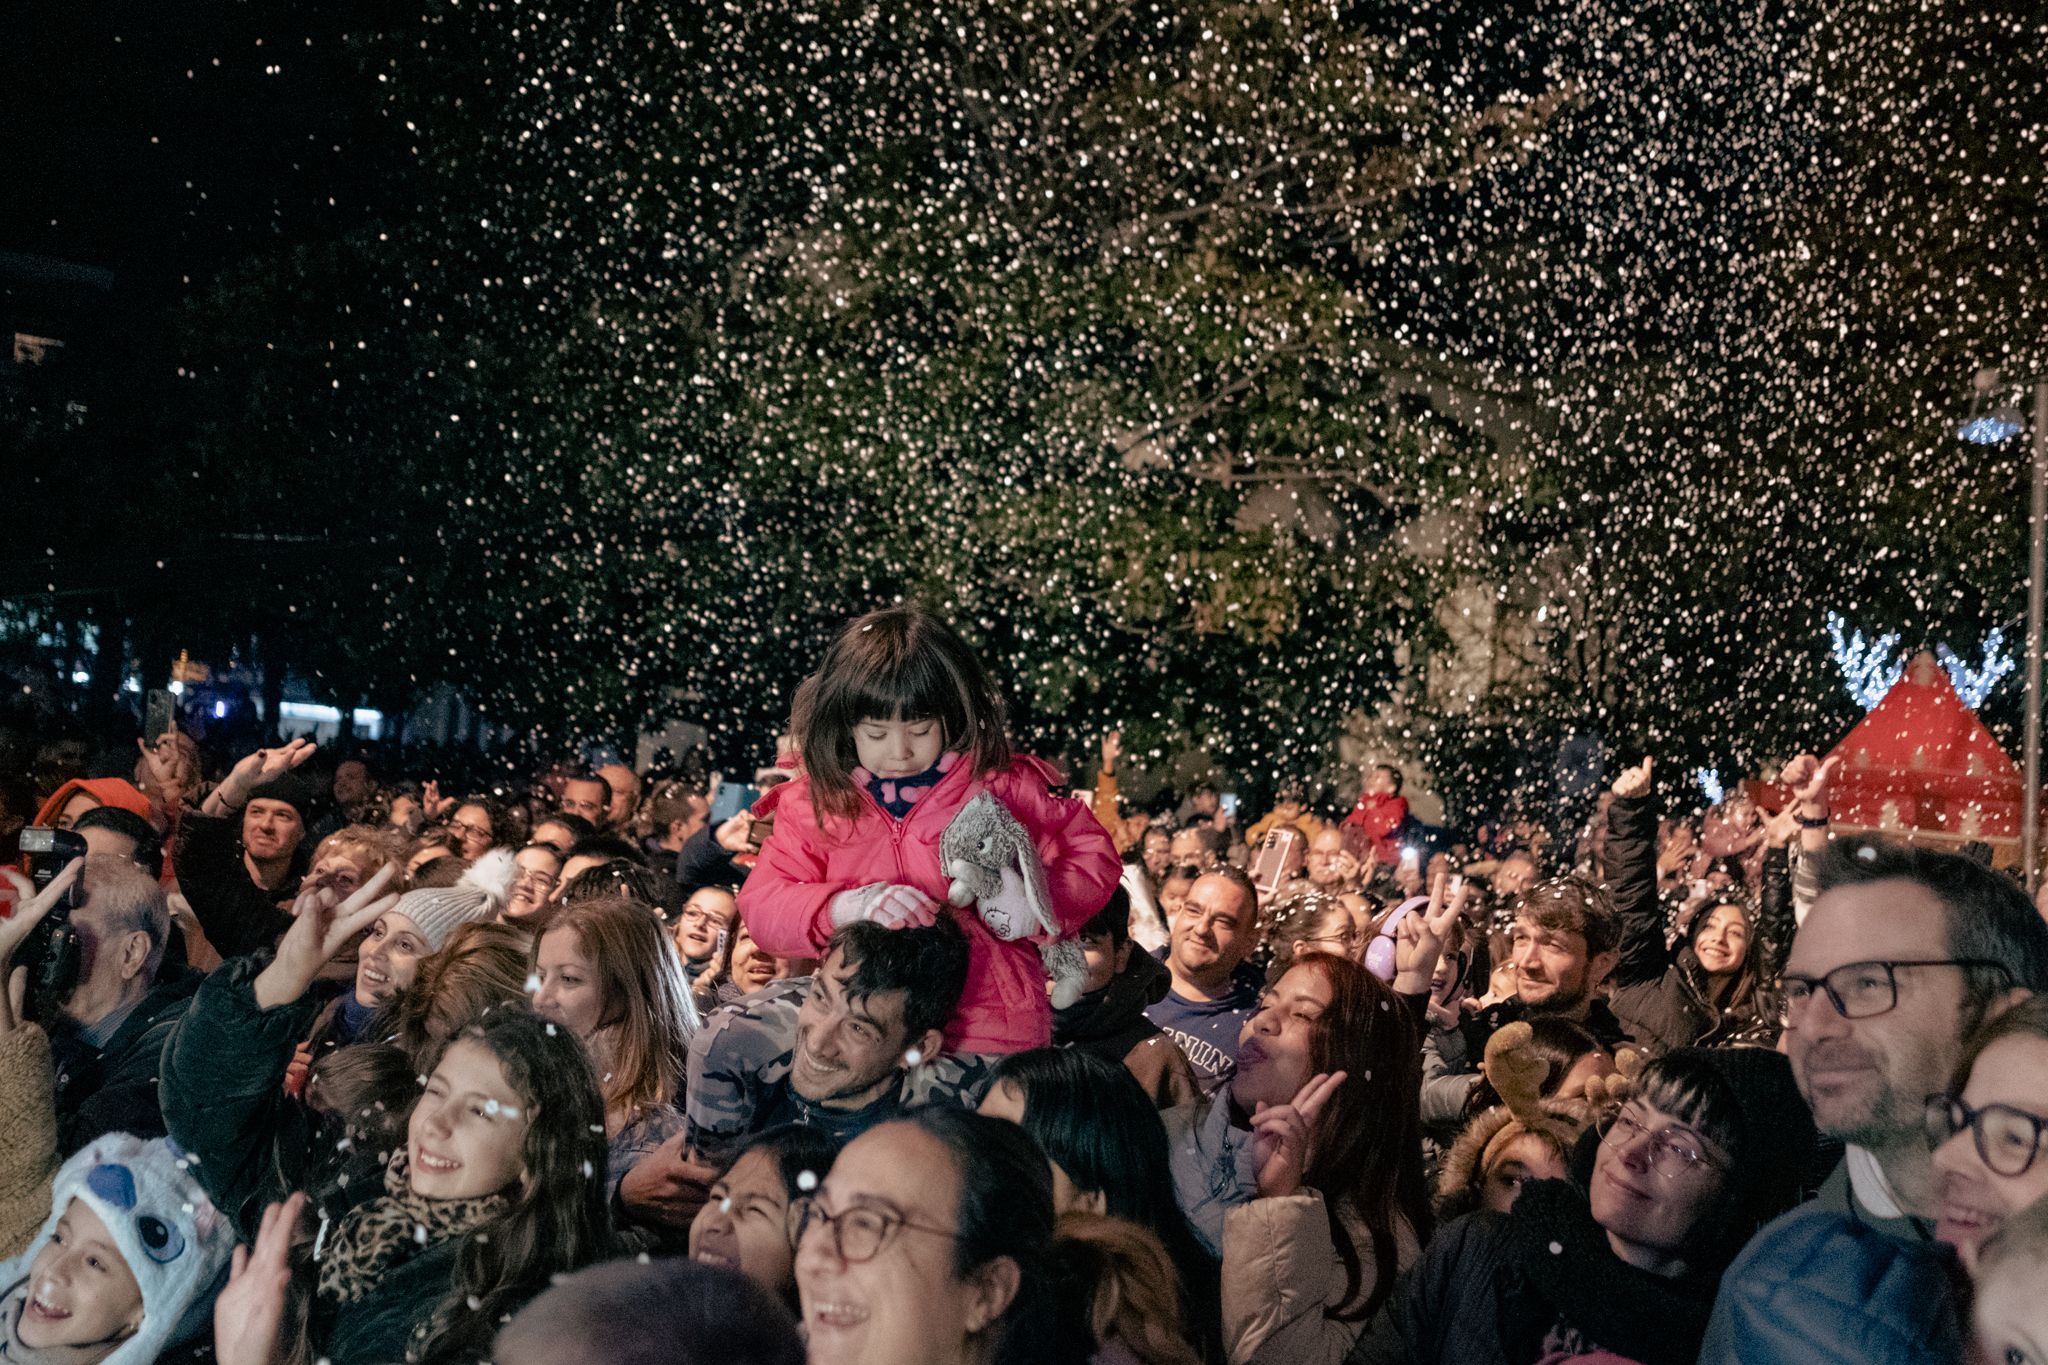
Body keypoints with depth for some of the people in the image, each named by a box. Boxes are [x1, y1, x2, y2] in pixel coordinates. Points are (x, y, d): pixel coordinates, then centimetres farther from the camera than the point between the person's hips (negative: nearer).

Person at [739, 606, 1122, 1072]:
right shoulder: (813, 805, 7)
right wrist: (849, 905, -18)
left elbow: (1094, 858, 9)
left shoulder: (1001, 786, 3)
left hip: (990, 1037, -2)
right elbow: (760, 906, 0)